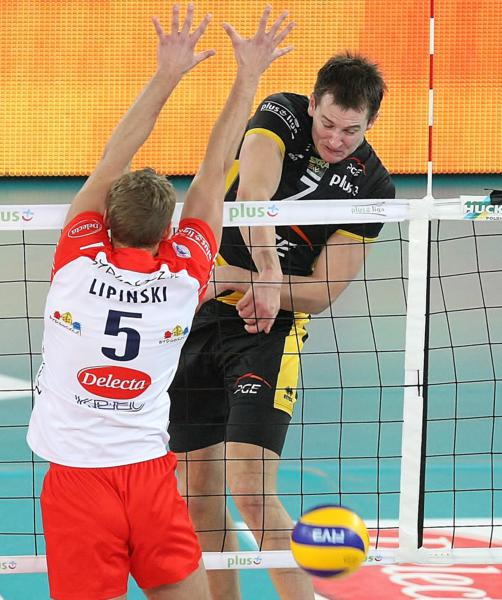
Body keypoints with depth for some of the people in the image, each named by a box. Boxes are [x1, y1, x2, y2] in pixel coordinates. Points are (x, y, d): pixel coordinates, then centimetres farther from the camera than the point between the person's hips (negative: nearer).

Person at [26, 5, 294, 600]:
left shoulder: (78, 264, -8)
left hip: (75, 481, -1)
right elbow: (215, 171, 2)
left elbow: (112, 162, -2)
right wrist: (248, 74, 9)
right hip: (149, 476, 1)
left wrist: (166, 74, 1)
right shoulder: (184, 277, -5)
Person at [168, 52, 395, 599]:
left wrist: (238, 279, -19)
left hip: (267, 329, -2)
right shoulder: (280, 115, -5)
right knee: (198, 491, 5)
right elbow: (252, 197, -24)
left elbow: (322, 291, -7)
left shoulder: (373, 186, -5)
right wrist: (267, 271, -40)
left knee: (250, 490, -17)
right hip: (196, 311, 2)